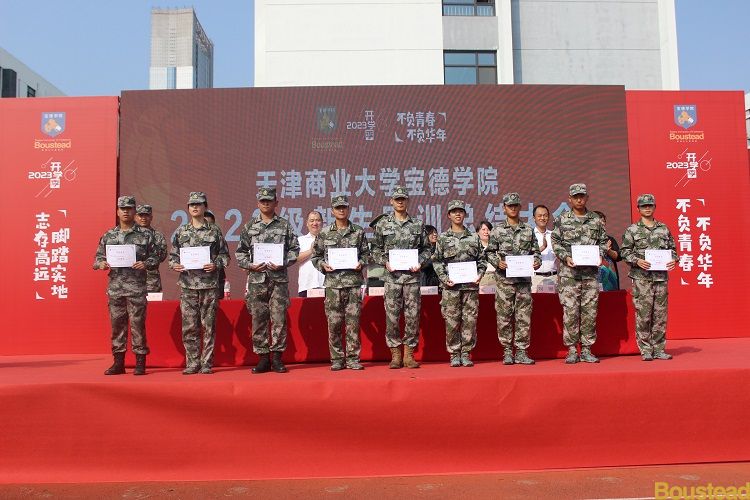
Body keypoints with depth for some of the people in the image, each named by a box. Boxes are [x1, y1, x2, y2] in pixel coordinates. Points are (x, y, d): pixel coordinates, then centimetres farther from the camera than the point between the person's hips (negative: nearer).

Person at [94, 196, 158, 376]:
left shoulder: (145, 234, 4)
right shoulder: (108, 236, 13)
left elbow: (155, 257, 3)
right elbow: (98, 257, 15)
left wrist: (146, 264, -16)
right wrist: (100, 264, -6)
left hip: (137, 287, -3)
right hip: (114, 286, 3)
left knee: (137, 323, -2)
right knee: (116, 323, 8)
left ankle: (140, 362, 7)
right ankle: (118, 362, 17)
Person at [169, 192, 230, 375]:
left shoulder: (214, 231, 4)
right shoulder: (181, 231, 11)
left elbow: (224, 254, 6)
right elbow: (173, 255, 16)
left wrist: (216, 265, -12)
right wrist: (174, 265, -4)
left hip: (209, 284, -2)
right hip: (187, 284, 2)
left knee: (208, 326, 1)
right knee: (189, 326, 3)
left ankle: (206, 363, 9)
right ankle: (192, 363, 13)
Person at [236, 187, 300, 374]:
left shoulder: (285, 225, 7)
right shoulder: (250, 226, 10)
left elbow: (294, 249, 4)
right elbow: (240, 252, 10)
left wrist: (282, 263, -10)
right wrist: (250, 265, -6)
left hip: (279, 278, -1)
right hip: (256, 279, 1)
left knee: (279, 318, -1)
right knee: (258, 319, 3)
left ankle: (277, 357, 8)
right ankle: (263, 358, 12)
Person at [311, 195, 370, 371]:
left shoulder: (358, 232, 8)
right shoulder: (324, 233, 7)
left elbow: (366, 253, 12)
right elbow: (315, 256, 12)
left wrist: (361, 263, -6)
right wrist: (322, 265, -7)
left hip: (354, 282, 0)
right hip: (333, 283, 0)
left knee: (353, 322, 1)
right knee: (334, 323, 2)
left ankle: (353, 358, 10)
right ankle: (337, 359, 12)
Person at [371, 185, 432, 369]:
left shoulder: (418, 224, 8)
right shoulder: (383, 224, 7)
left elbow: (426, 249, 11)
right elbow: (376, 249, 9)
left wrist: (420, 263, -5)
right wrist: (385, 262, -7)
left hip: (413, 275, 1)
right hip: (392, 275, 0)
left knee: (412, 315, 2)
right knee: (392, 315, 0)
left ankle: (409, 354, 12)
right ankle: (395, 355, 11)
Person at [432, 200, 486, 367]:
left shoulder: (474, 237, 10)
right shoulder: (443, 238, 6)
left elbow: (481, 259, 12)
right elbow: (436, 261, 3)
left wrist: (479, 275, -4)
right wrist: (444, 278, -9)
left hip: (471, 285, 1)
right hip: (451, 286, -1)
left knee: (470, 320, 2)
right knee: (452, 320, 0)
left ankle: (466, 353, 12)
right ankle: (454, 354, 10)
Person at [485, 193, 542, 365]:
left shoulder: (528, 230, 11)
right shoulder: (497, 230, 5)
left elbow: (535, 251, 13)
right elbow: (490, 252, 4)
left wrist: (537, 261, -7)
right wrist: (498, 262, -14)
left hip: (524, 279, 2)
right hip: (504, 279, -2)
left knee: (524, 316, 2)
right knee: (504, 315, 1)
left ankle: (521, 351, 10)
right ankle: (507, 351, 11)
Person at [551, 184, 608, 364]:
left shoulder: (596, 220, 11)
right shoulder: (563, 219, 4)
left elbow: (603, 241, 16)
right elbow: (555, 242, 3)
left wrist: (599, 256, -2)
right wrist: (566, 257, -10)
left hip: (591, 273, 2)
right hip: (569, 272, -2)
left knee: (590, 312, 4)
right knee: (570, 312, -3)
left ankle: (586, 350, 13)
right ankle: (571, 350, 5)